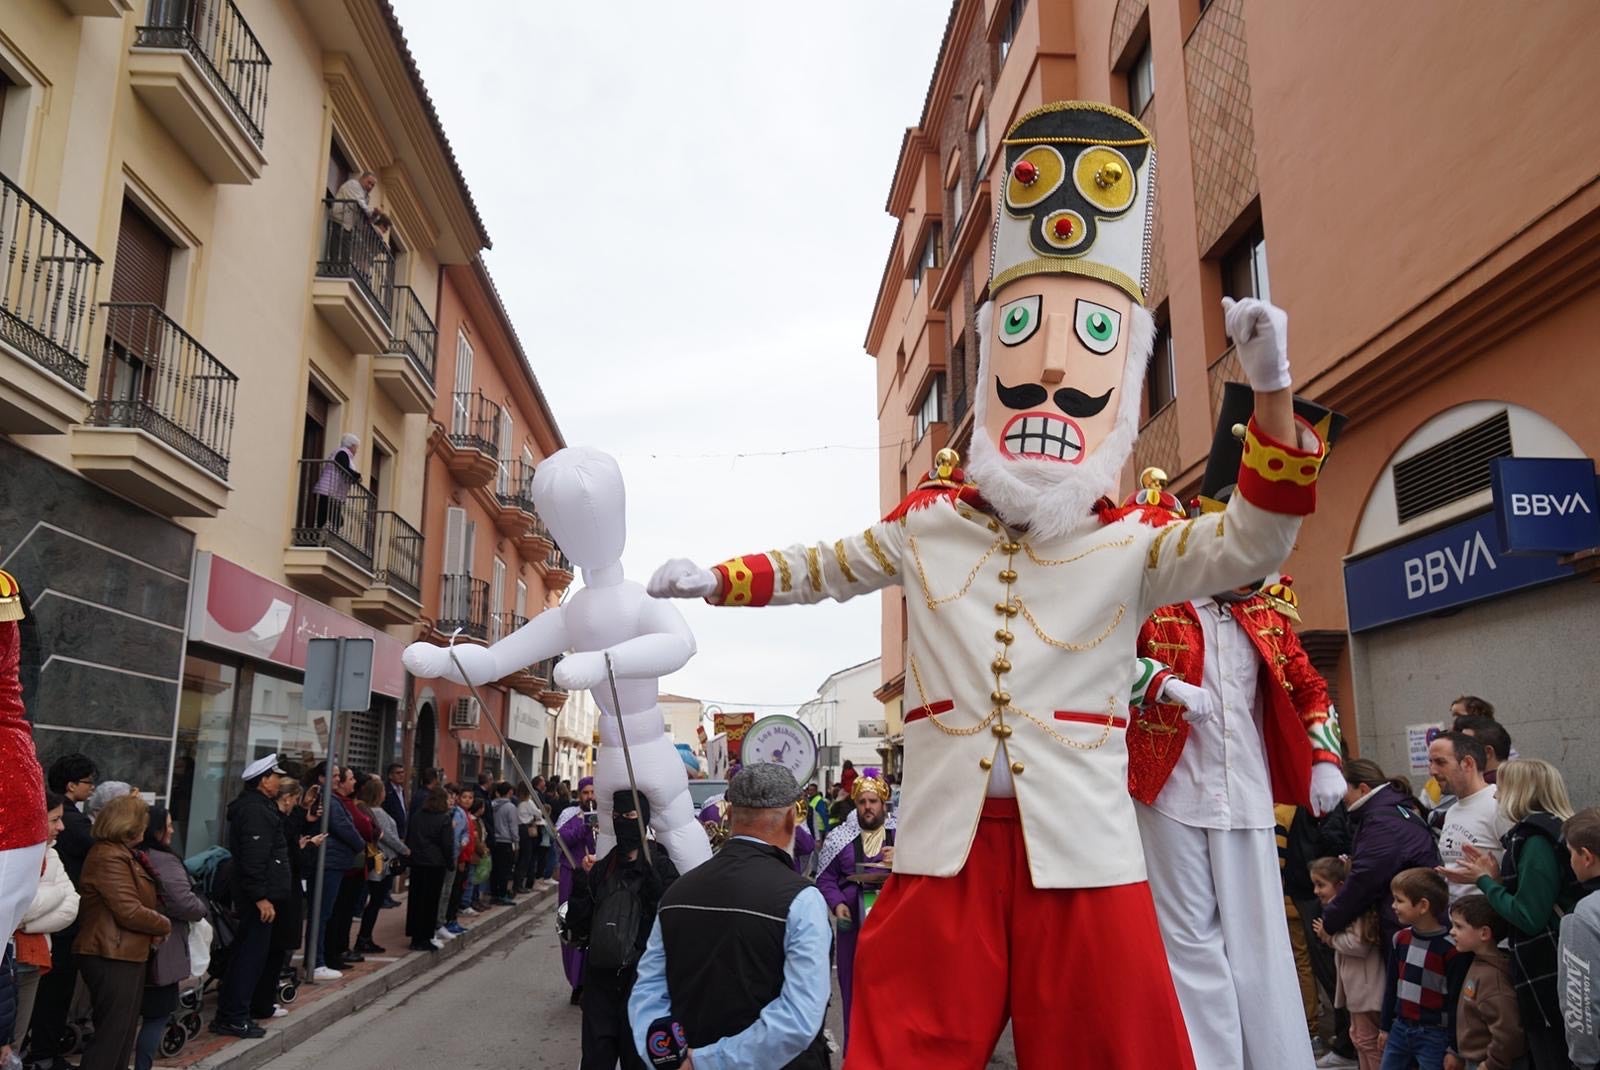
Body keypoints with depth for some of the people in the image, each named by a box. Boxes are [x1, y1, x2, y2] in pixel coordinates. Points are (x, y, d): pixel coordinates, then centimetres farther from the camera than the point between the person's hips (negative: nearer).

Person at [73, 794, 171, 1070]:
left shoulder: (119, 853, 16)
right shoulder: (110, 857, -19)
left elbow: (137, 899, 19)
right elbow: (130, 912, -23)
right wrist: (164, 925, -7)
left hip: (123, 956, 11)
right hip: (113, 957, -11)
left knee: (122, 1034, 16)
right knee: (112, 1037, -5)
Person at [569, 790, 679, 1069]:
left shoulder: (660, 867, -3)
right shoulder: (601, 869, 10)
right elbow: (578, 927, 8)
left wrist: (651, 881, -23)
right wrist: (581, 885, -5)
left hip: (640, 977, -4)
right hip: (600, 976, 4)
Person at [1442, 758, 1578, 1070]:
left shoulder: (1537, 839, -18)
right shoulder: (1552, 831, 11)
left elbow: (1528, 918, -22)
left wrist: (1484, 881, -10)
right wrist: (1496, 877, 6)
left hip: (1547, 976, -9)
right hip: (1548, 972, 9)